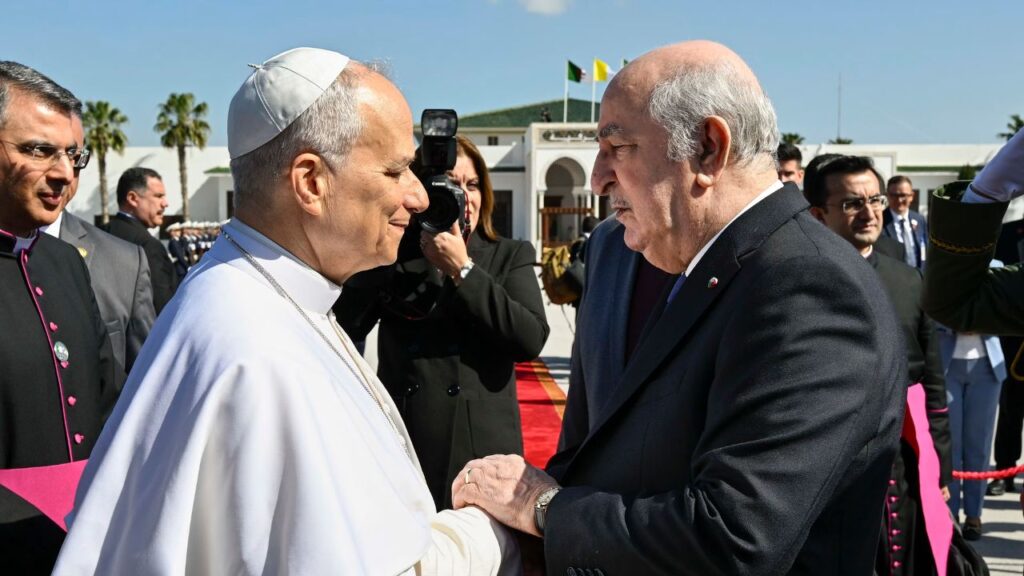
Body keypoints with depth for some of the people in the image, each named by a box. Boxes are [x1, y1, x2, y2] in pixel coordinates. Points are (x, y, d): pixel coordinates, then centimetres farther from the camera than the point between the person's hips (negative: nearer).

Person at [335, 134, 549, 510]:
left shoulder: (510, 256, 5)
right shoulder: (393, 257, 6)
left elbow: (532, 339, -12)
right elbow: (344, 331, -7)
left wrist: (462, 270, -13)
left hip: (482, 452, -1)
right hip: (399, 452, 1)